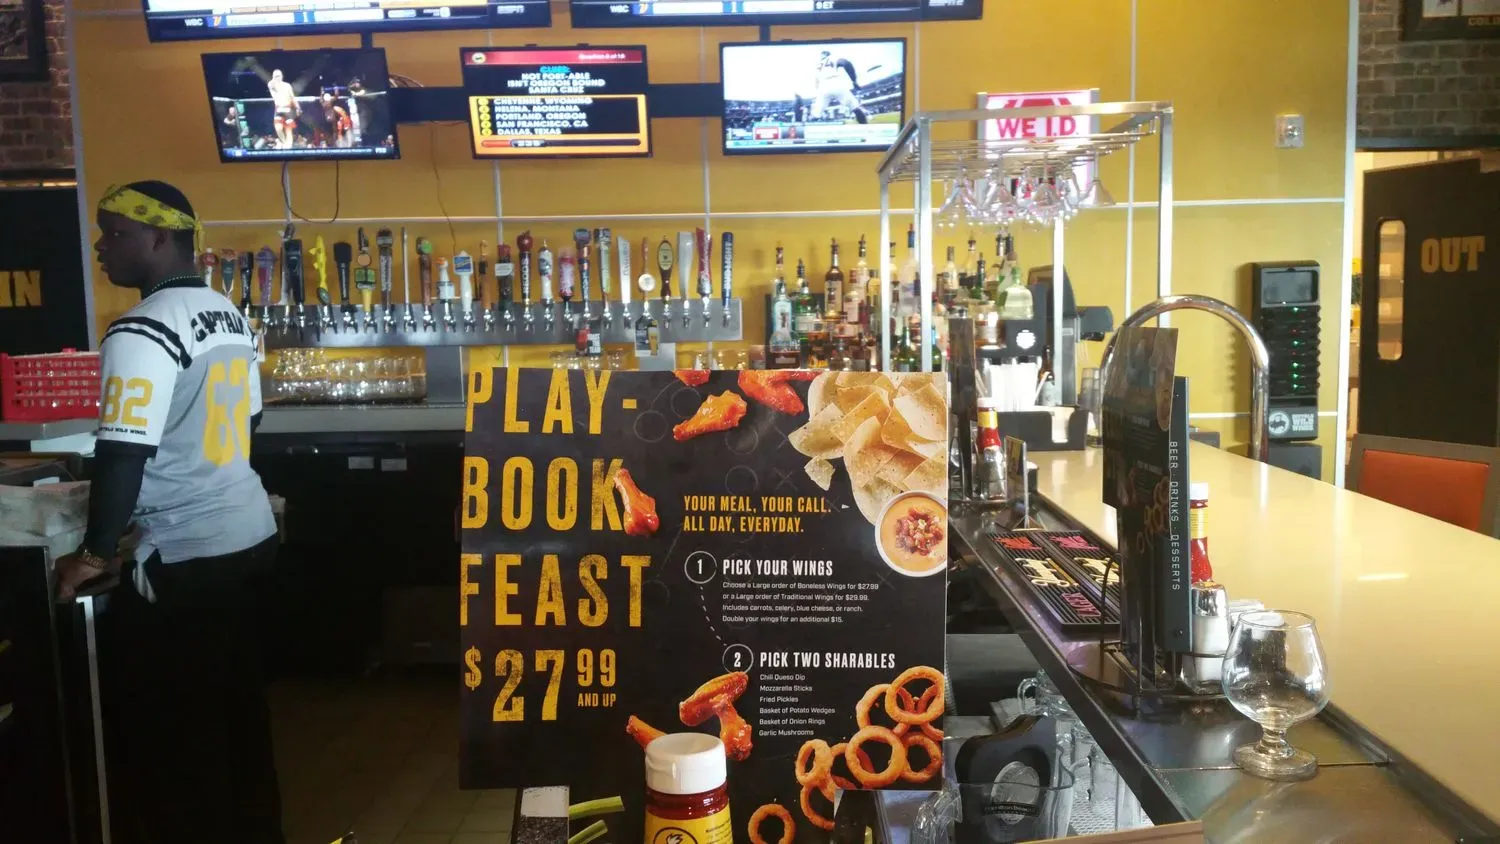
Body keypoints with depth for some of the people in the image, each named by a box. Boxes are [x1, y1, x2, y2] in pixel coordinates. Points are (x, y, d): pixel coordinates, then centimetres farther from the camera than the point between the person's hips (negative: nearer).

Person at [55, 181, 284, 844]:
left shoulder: (143, 330, -18)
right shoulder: (228, 315, 9)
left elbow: (123, 455, -20)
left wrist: (94, 554, -9)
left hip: (187, 560, -9)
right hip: (251, 535, 9)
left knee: (159, 726, 6)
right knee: (236, 705, 20)